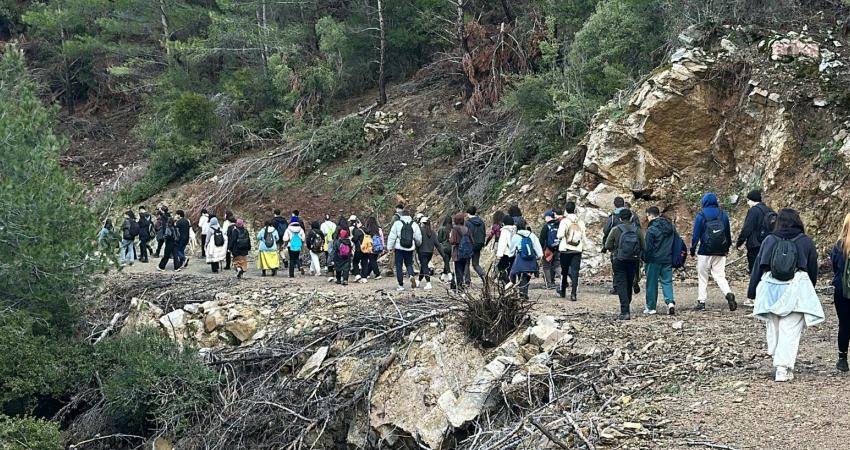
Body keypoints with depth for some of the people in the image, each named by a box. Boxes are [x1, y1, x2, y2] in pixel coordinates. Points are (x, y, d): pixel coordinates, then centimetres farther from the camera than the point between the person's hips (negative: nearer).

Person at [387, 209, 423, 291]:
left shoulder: (397, 223, -4)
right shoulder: (414, 224, 3)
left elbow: (392, 236, -6)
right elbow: (418, 238, 6)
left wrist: (390, 247, 1)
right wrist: (417, 245, 26)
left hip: (399, 248, -2)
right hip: (410, 248, 2)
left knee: (399, 266, 5)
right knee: (409, 264, 17)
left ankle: (401, 285, 4)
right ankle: (411, 276, -14)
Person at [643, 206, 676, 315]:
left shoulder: (651, 229, -14)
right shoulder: (671, 226, 8)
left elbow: (648, 247, -14)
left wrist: (645, 258, -2)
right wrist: (672, 256, 21)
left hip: (654, 260, -5)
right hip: (668, 259, 5)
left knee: (652, 283, 6)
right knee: (667, 281, 8)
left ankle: (651, 307, 12)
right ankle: (670, 301, -13)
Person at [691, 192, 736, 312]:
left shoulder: (701, 216, -6)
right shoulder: (723, 214, 7)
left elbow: (696, 234, -5)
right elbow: (728, 233, 14)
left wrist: (693, 248, 4)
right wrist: (727, 247, 24)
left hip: (705, 252, -3)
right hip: (720, 252, 3)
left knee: (703, 277, 6)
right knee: (720, 276, 6)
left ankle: (701, 302, 5)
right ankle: (729, 294, -19)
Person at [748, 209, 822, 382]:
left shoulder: (769, 240, 3)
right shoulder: (807, 242, 2)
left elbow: (758, 266, 6)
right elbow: (813, 270, 11)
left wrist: (752, 291, 12)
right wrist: (810, 289, 26)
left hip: (770, 289, 2)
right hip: (796, 291, -1)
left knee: (773, 328, 15)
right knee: (790, 331, -3)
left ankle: (779, 364, 22)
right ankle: (783, 368, -11)